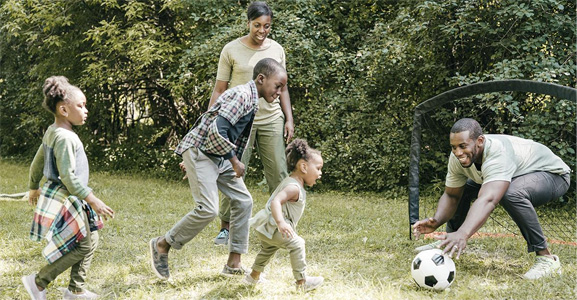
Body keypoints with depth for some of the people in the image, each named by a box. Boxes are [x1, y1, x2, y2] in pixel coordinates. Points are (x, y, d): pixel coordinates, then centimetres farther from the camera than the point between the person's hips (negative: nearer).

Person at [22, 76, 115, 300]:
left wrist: (34, 188, 33)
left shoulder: (52, 131, 9)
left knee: (91, 240, 14)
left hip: (68, 199, 10)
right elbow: (68, 177, -26)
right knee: (82, 246, -5)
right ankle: (38, 282, 4)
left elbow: (38, 162, 19)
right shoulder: (65, 138, -22)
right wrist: (93, 201, -23)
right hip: (64, 200, -10)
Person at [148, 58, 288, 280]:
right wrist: (234, 160, -18)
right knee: (208, 209, -16)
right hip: (199, 151, -10)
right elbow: (216, 132, -29)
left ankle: (234, 264, 10)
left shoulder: (251, 100, 12)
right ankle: (162, 245, 3)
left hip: (218, 156, 10)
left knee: (243, 201, 5)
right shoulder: (242, 95, -20)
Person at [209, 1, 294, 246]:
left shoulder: (277, 50, 8)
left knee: (278, 175, 3)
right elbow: (219, 90, 0)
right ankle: (226, 228, 6)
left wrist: (289, 119, 8)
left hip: (271, 120, 3)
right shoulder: (232, 50, -2)